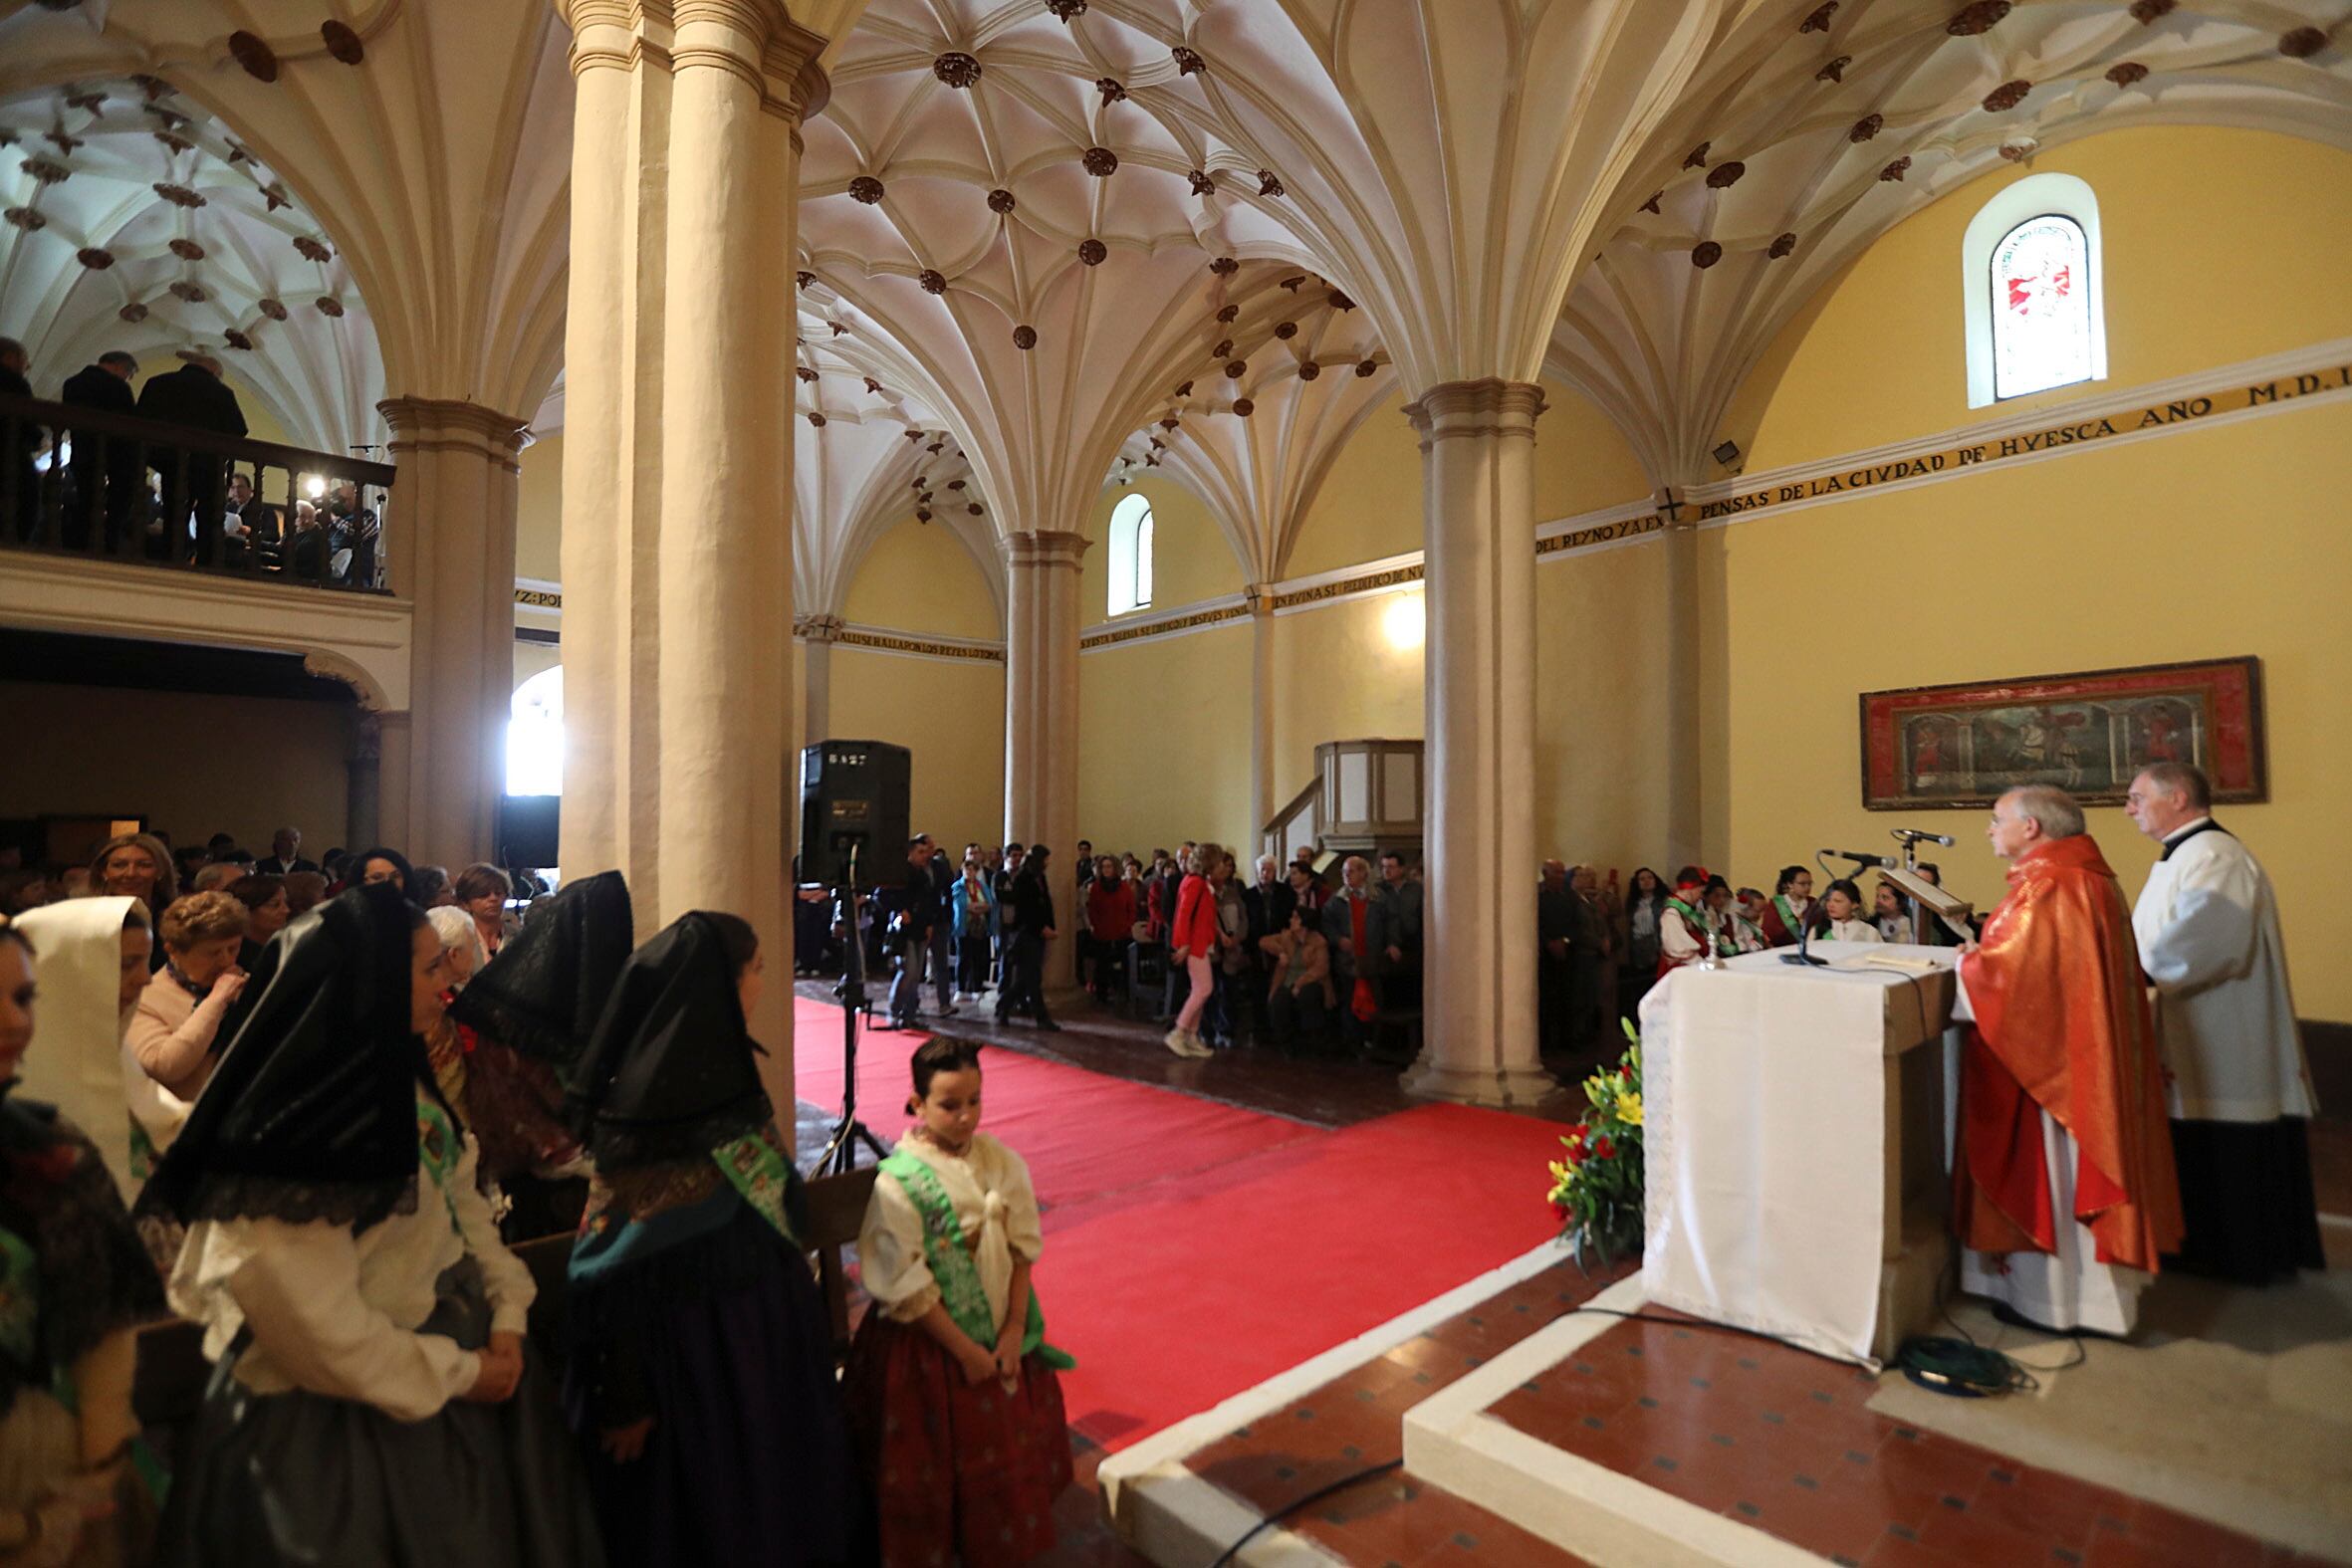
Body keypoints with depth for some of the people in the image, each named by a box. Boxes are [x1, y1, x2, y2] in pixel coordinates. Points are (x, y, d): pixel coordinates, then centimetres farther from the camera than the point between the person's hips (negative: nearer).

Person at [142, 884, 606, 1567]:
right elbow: (310, 1317, -25)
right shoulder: (298, 1122, -27)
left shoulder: (401, 1076, 2)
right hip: (343, 1421, -8)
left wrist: (506, 1313, -5)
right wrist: (455, 1374, -15)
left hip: (457, 1346, 8)